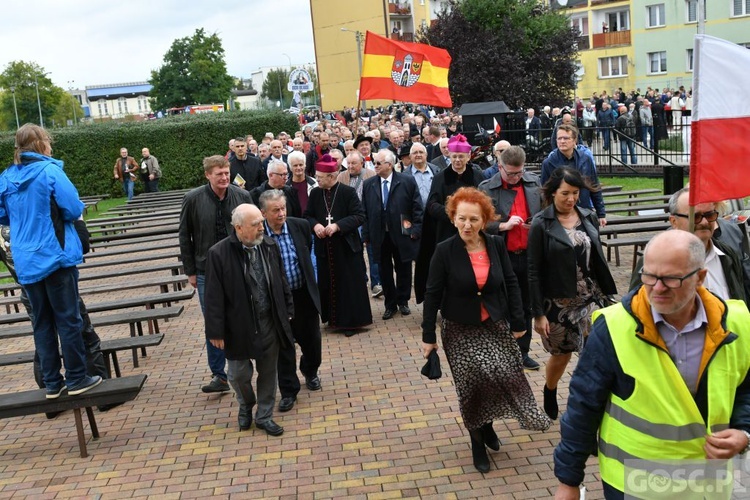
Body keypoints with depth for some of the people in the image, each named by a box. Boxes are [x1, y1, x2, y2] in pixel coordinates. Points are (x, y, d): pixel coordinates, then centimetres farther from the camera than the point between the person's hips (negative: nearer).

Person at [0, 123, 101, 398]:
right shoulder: (49, 170, -12)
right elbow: (74, 209, -13)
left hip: (26, 262, 6)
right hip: (56, 257, -5)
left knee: (42, 322, 12)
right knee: (68, 319, 4)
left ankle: (52, 383, 18)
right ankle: (76, 379, 9)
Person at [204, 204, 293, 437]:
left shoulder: (270, 246, -2)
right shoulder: (219, 254, -16)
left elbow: (281, 282, 8)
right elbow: (214, 297, -14)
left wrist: (287, 312, 10)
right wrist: (216, 331, -13)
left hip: (270, 322, 4)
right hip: (239, 326, -3)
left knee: (268, 372, 13)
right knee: (239, 374, 10)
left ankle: (264, 416, 31)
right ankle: (246, 406, 41)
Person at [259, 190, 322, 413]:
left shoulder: (300, 226, -7)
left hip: (304, 295, 3)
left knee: (311, 340, 16)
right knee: (283, 345, 8)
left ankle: (310, 372, 46)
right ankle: (288, 390, 25)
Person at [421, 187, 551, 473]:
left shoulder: (496, 245, -4)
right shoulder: (445, 251, -12)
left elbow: (511, 284, 4)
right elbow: (433, 295, -8)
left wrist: (518, 322, 1)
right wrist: (428, 336, -7)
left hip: (495, 326, 3)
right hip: (460, 331, -2)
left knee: (505, 374, -6)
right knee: (472, 385, 1)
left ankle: (487, 424, 23)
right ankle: (477, 442, 23)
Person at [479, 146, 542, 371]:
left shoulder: (534, 182, 3)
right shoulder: (486, 189, -6)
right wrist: (503, 226, -18)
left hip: (529, 256, 3)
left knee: (526, 307, 14)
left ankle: (523, 352, 27)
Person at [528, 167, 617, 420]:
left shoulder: (589, 218, 3)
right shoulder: (541, 224, -10)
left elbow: (598, 260, 11)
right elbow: (534, 272, -10)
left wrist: (608, 293, 11)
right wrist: (538, 313, -12)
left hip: (590, 298, 3)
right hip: (557, 303, -3)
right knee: (561, 355, 13)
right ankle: (550, 393, 42)